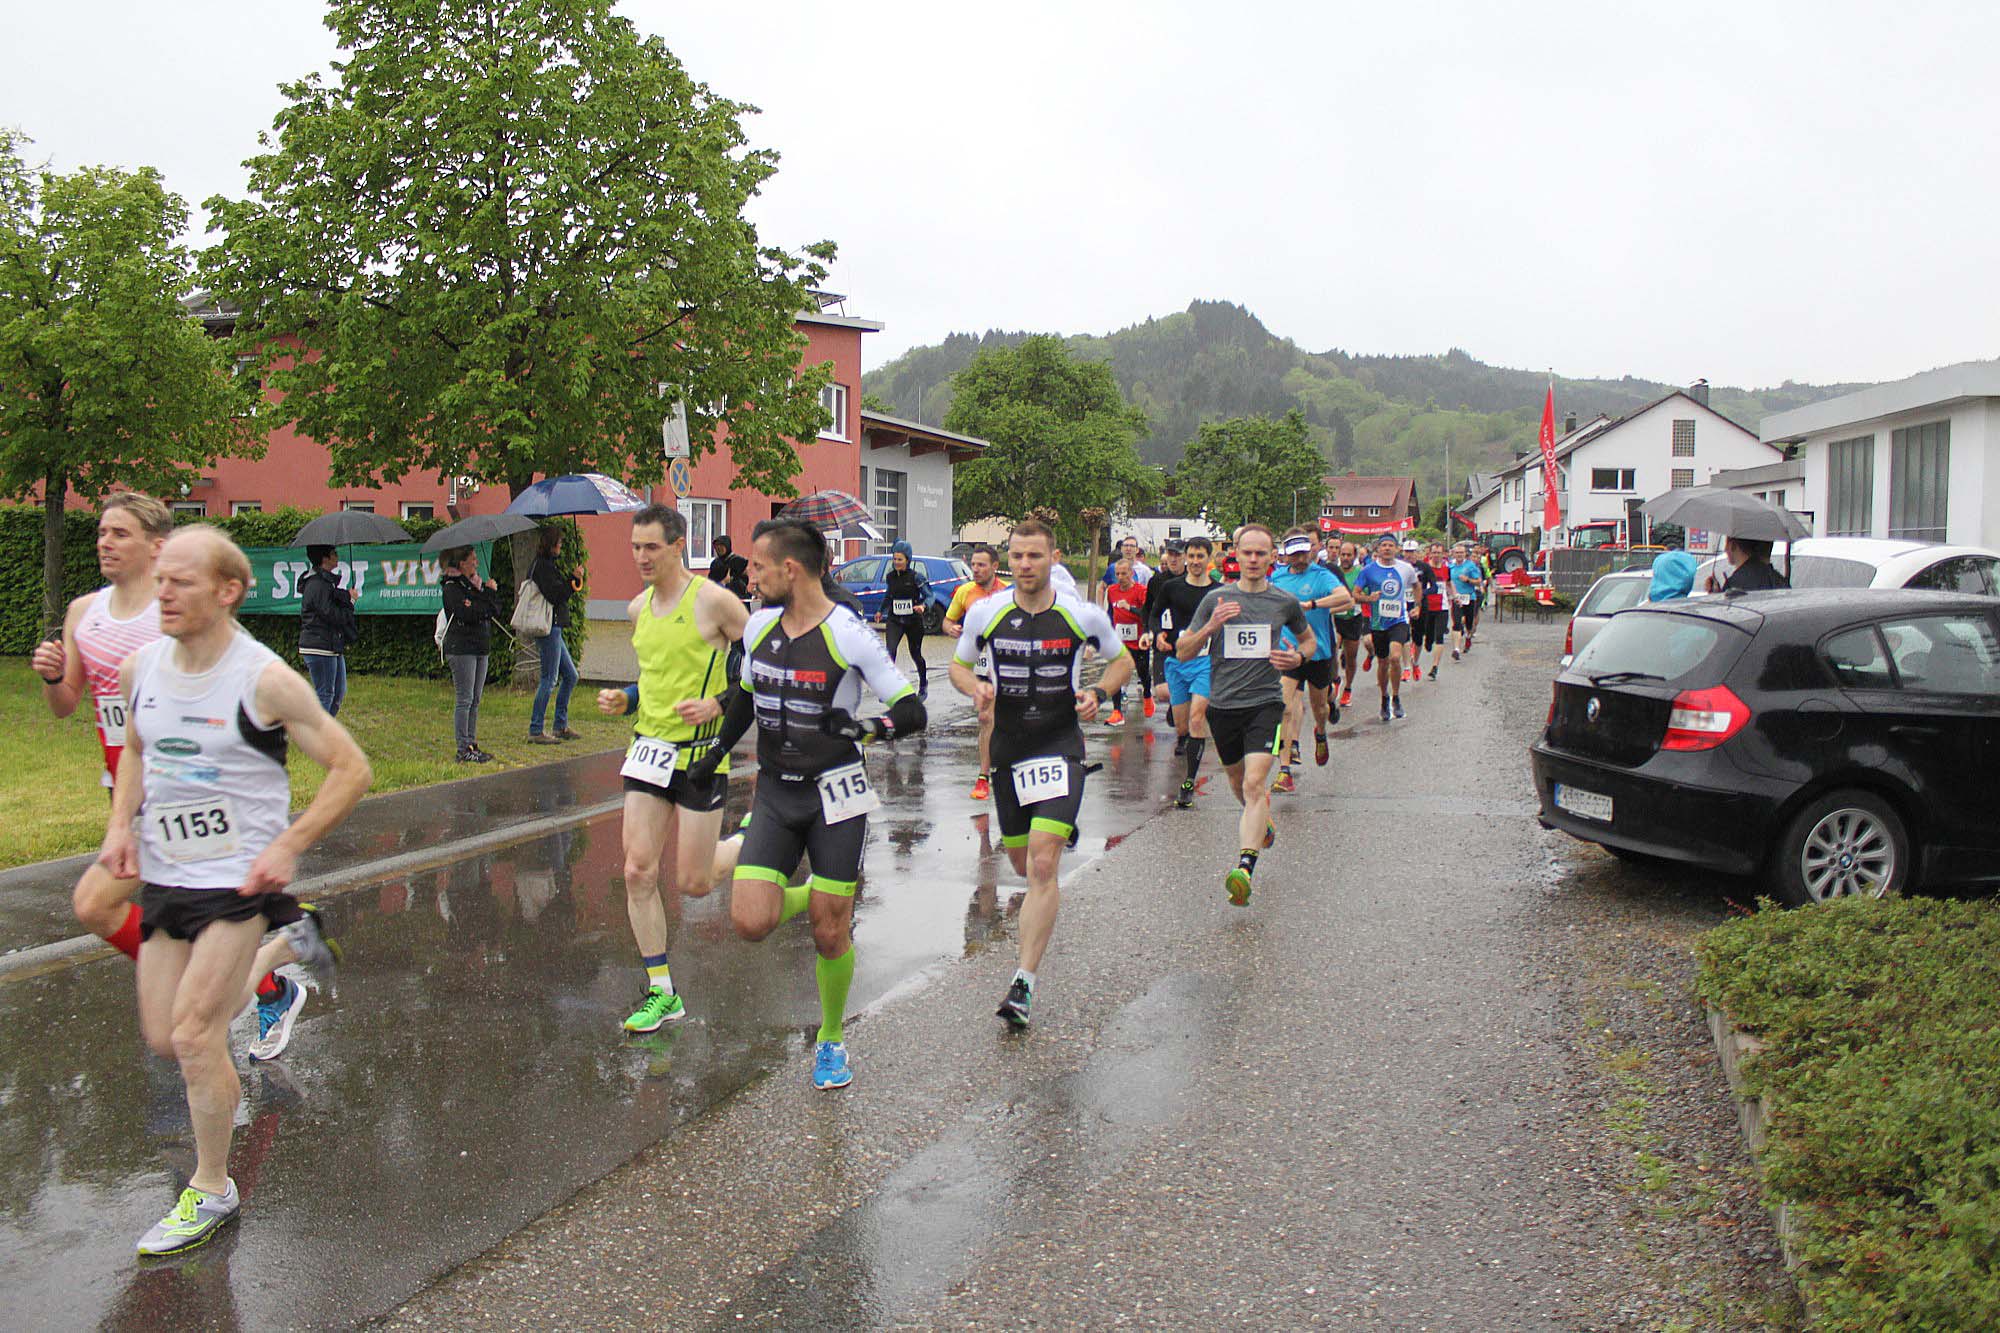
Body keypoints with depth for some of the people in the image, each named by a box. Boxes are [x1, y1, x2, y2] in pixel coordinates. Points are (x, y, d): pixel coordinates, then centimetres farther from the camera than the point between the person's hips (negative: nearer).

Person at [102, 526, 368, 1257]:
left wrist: (288, 846, -19)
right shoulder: (141, 667, 0)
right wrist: (122, 824, 4)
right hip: (166, 874, 6)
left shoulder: (264, 680, -17)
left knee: (194, 1034, -9)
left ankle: (211, 1191, 10)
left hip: (240, 877, -6)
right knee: (163, 1037, 10)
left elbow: (351, 769, -12)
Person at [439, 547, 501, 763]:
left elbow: (496, 610, 8)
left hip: (480, 648, 8)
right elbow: (467, 614, -20)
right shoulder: (451, 587, -7)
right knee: (464, 700, -7)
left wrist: (490, 593, -10)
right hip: (461, 648, -8)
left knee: (475, 699, 9)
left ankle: (472, 744, 15)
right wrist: (488, 595, -9)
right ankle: (464, 749, -4)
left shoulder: (477, 583, 16)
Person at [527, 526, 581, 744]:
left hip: (554, 629, 11)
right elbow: (555, 594, -20)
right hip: (549, 628, -11)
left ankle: (560, 726, 20)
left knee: (570, 676, 15)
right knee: (549, 679, -7)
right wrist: (574, 581, -11)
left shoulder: (546, 564, 18)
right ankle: (535, 731, -3)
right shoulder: (543, 566, -13)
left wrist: (571, 581, 8)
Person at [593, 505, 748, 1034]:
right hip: (648, 749, 6)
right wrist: (624, 699, 5)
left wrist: (717, 705, -19)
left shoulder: (713, 600, -13)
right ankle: (661, 994, 12)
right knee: (639, 872, 0)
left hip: (700, 754, -6)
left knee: (691, 883, 0)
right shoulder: (639, 608, 9)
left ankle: (753, 843, 31)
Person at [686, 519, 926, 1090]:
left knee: (830, 934, 1)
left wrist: (869, 728, -30)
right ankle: (810, 896, 23)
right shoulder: (759, 626, 3)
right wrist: (715, 753, 20)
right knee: (750, 922, -11)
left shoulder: (849, 635, -15)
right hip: (775, 791, 5)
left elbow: (913, 711, -13)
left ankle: (831, 1039, 26)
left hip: (834, 792, -4)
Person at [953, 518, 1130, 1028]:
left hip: (1060, 745, -3)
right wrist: (977, 687, -10)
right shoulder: (986, 613, -2)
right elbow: (959, 665, 13)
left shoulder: (1082, 615, -6)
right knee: (1021, 862, 15)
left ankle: (1024, 983, -12)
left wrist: (1098, 693, -9)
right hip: (1008, 747, 3)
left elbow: (1122, 661, 10)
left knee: (1043, 863, -17)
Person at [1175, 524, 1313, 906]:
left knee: (1254, 784, -19)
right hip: (1223, 704, 2)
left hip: (1265, 702, -2)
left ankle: (1245, 867, -27)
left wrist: (1298, 657, -2)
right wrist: (1210, 626, -14)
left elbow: (1309, 639, 22)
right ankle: (1263, 821, 51)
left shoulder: (1286, 602, 3)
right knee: (1238, 781, 19)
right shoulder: (1216, 599, 2)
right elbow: (1183, 652, 4)